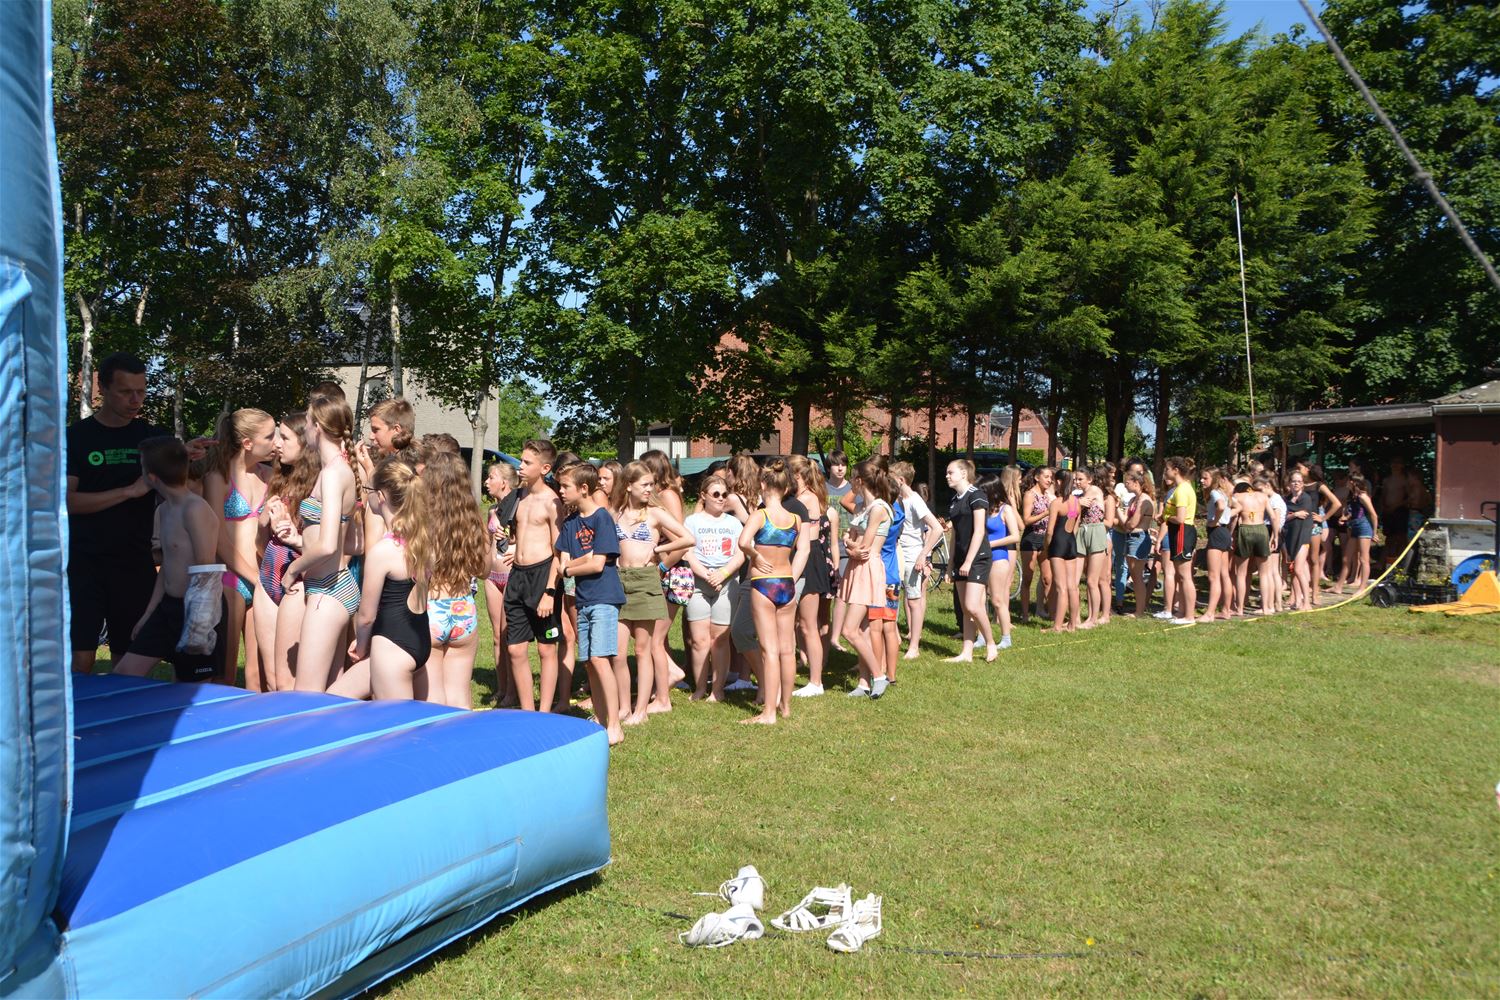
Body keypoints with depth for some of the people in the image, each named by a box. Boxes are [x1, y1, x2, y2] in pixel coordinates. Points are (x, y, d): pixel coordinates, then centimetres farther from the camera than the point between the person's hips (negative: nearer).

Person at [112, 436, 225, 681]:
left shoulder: (195, 509, -18)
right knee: (124, 673, 7)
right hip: (168, 606, 9)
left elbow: (206, 570, -20)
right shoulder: (166, 509, 11)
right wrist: (148, 614, 20)